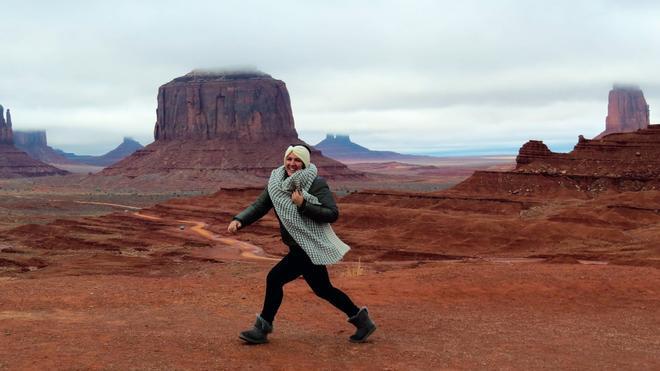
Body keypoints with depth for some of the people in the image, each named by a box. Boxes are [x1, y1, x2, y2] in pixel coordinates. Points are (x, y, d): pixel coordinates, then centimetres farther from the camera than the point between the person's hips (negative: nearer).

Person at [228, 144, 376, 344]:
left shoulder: (316, 184, -12)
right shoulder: (276, 183, 6)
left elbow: (333, 214, -18)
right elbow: (259, 206, -1)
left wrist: (303, 205, -25)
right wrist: (239, 220, -17)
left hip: (310, 246, -8)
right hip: (299, 247, 8)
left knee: (275, 278, -9)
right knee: (323, 289, 16)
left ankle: (262, 328, 7)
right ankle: (360, 319, 32)